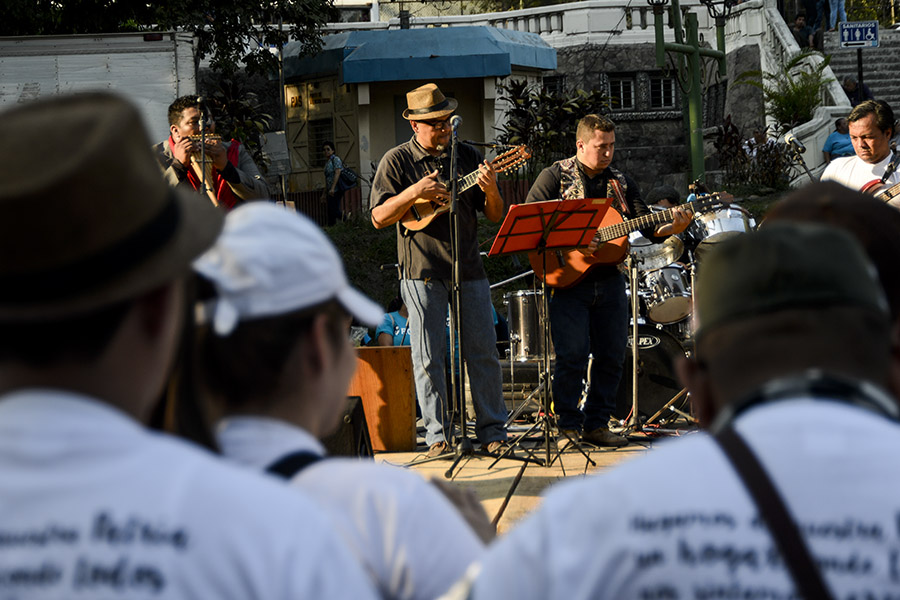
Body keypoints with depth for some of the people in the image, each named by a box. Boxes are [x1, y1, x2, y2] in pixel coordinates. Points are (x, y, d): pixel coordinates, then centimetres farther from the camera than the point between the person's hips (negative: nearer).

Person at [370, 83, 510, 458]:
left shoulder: (468, 157, 9)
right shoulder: (397, 162, 1)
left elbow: (496, 216, 9)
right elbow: (379, 218, -6)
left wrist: (490, 191, -13)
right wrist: (414, 193, -19)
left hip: (469, 268, 3)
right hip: (422, 271, -3)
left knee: (484, 352, 3)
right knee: (428, 356, 0)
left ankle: (492, 431, 9)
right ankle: (437, 435, 8)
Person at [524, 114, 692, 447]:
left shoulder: (621, 182, 13)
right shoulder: (556, 176, 0)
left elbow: (647, 226, 7)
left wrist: (672, 228, -15)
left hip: (609, 280, 5)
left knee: (612, 355, 5)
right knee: (573, 355, -10)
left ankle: (597, 424, 15)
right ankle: (568, 426, 0)